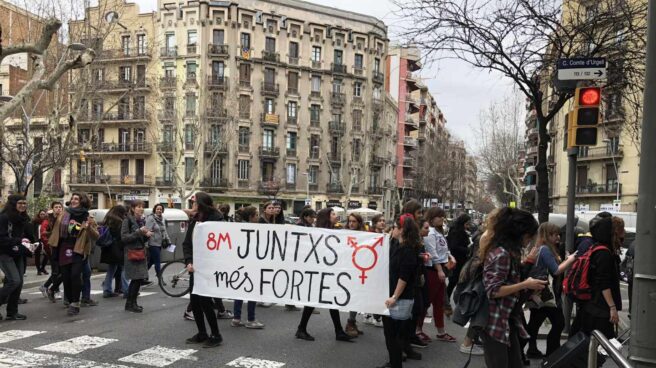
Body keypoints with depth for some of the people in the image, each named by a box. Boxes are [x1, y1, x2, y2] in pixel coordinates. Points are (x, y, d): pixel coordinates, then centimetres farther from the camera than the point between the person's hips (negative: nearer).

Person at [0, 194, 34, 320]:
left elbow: (30, 236, 15)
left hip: (18, 255, 7)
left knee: (19, 282, 4)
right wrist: (19, 241, -22)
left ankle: (12, 313, 13)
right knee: (14, 280, -17)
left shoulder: (23, 219, 9)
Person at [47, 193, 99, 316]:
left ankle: (75, 303, -9)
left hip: (79, 250, -4)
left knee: (75, 275, -16)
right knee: (65, 277, 6)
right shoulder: (63, 215, 7)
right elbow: (56, 231, 14)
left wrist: (89, 228, -26)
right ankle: (70, 301, 22)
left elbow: (96, 236, -7)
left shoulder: (87, 217, -3)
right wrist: (52, 245, 9)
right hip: (64, 250, 4)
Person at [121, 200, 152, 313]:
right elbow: (124, 237, -14)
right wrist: (139, 232, -19)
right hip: (131, 253, -7)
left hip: (141, 252, 7)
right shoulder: (127, 220, -6)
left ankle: (131, 303, 16)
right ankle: (130, 304, 3)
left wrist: (147, 235, -1)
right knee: (137, 279, -9)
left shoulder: (142, 220, 14)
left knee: (140, 279, 5)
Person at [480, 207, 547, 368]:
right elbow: (493, 291, -25)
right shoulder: (501, 254, -22)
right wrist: (525, 285, -20)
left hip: (508, 320, 10)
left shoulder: (509, 251, 10)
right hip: (494, 322, -10)